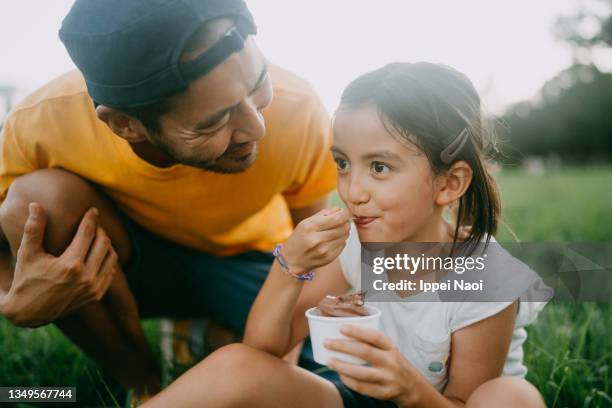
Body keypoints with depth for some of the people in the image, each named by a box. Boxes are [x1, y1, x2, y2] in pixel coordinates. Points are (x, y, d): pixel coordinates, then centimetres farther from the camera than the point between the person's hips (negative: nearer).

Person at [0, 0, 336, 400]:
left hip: (243, 260, 0)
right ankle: (141, 382, -5)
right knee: (38, 197, -30)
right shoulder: (41, 124, -30)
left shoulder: (298, 111, -31)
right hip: (127, 264, 1)